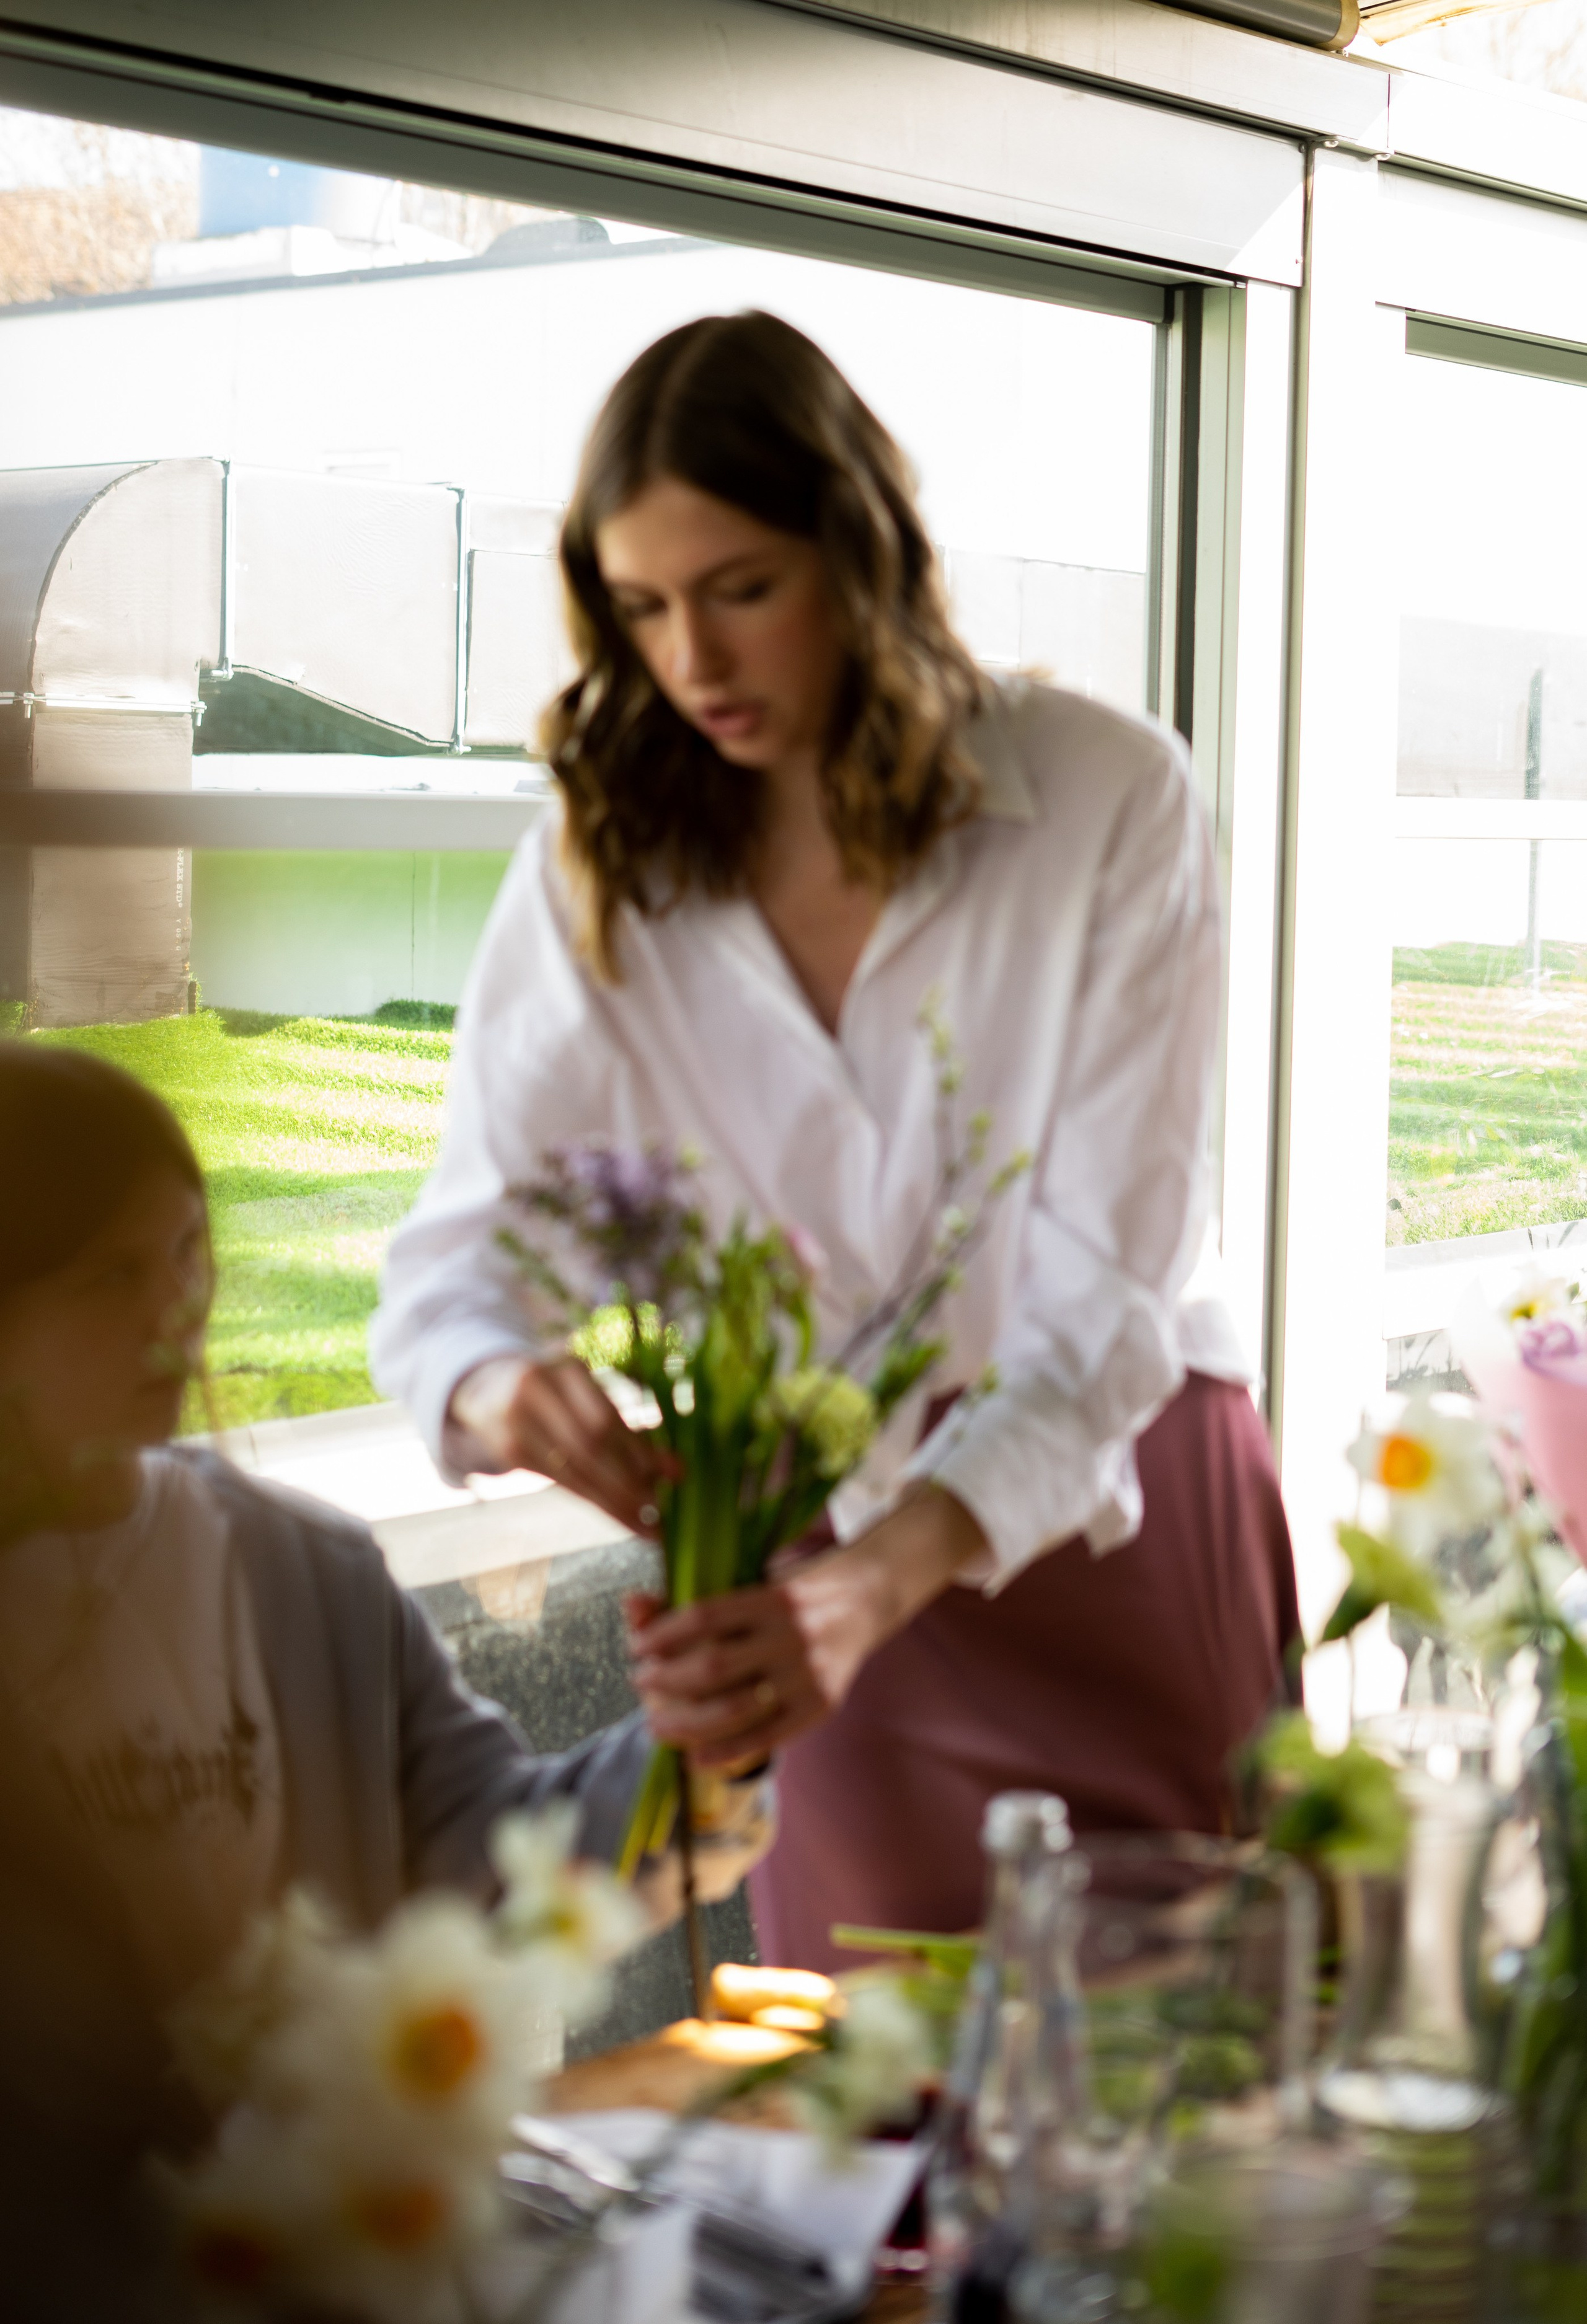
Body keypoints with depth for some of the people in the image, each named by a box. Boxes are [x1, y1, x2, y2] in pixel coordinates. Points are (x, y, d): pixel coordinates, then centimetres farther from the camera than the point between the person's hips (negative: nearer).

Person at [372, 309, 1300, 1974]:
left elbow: (1103, 1299, -22)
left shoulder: (1110, 800, -17)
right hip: (822, 1542, 2)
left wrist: (879, 1582, -39)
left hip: (1115, 1509, -1)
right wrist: (494, 1389, -36)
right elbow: (459, 1251, -9)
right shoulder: (600, 858, -7)